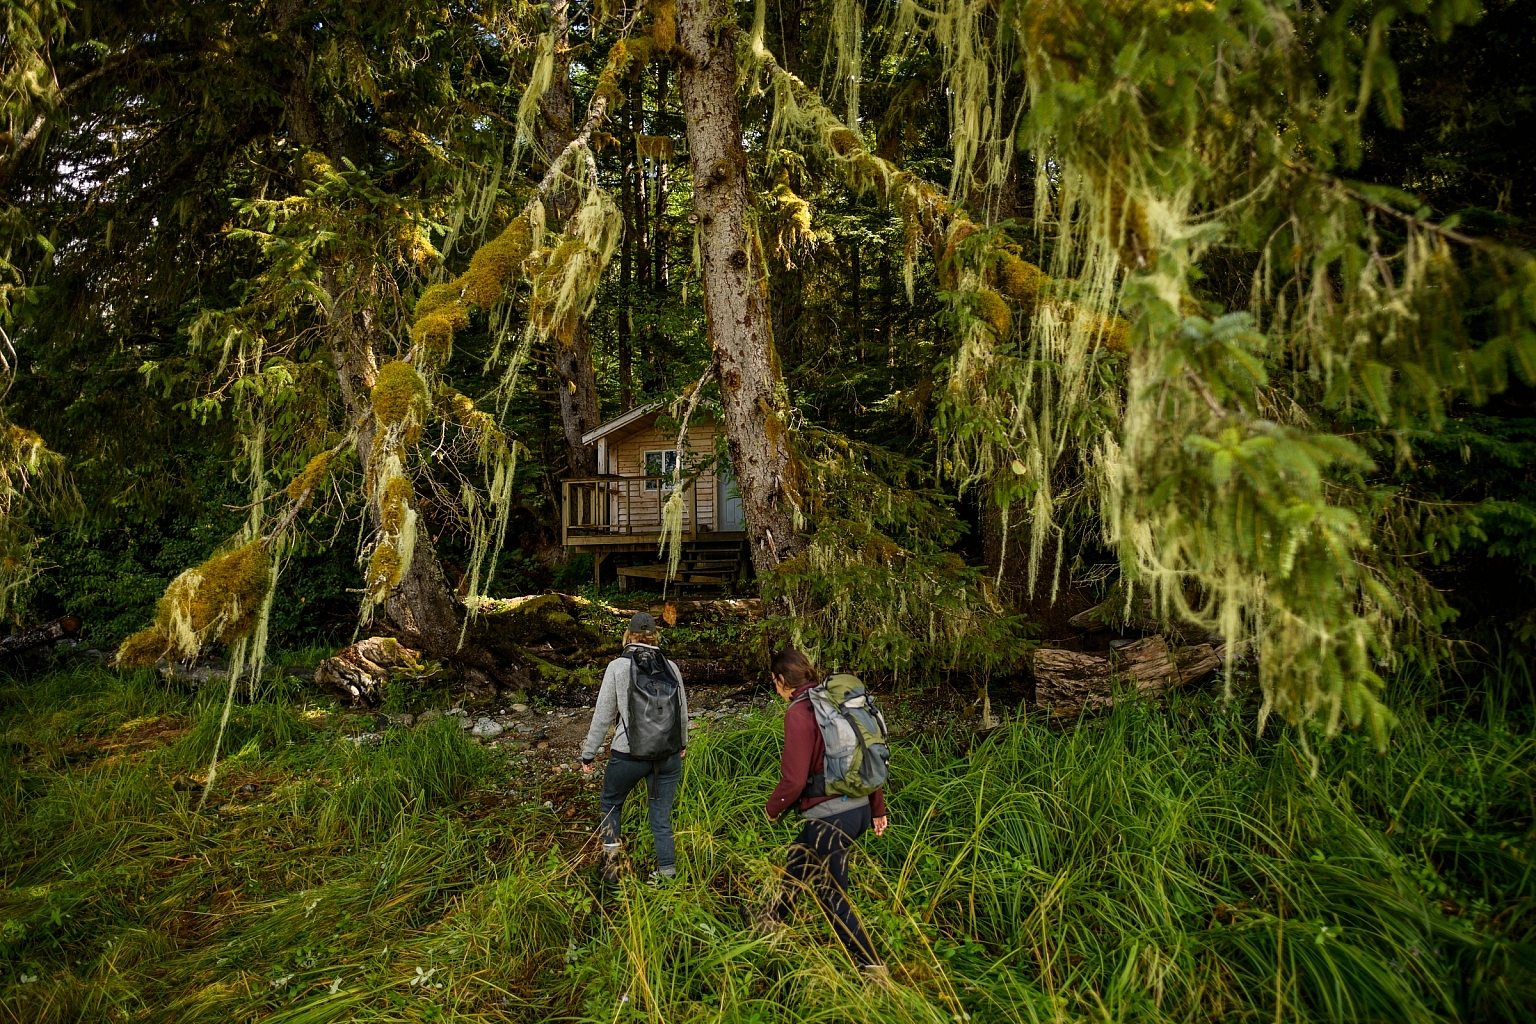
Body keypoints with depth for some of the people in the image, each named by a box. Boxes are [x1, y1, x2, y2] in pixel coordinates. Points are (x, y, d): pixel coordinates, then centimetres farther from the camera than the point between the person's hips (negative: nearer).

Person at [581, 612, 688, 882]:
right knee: (661, 817, 14)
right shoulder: (671, 667, -1)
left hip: (628, 756, -2)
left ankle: (611, 852, 9)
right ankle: (667, 873, 17)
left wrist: (588, 754, 5)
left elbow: (603, 715, -6)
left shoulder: (618, 667, -9)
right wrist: (682, 743, 28)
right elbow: (682, 712, 10)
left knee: (611, 802, 23)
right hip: (669, 756, 3)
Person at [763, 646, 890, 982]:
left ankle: (874, 972, 13)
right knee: (796, 866, 28)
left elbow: (794, 778, -18)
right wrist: (878, 809, 19)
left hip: (829, 817, -9)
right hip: (860, 809, 9)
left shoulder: (799, 712, -17)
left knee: (832, 897, 8)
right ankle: (769, 924, 48)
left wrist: (773, 807, 1)